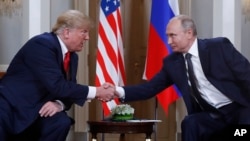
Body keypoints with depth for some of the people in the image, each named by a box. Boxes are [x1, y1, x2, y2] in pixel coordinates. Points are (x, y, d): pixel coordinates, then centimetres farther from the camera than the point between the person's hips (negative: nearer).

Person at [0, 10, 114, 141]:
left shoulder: (72, 56, 9)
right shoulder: (42, 44, -18)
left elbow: (68, 90, 9)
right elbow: (57, 86, -25)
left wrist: (59, 104, -16)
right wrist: (95, 92, -19)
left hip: (36, 109, 8)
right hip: (11, 106, -8)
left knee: (61, 122, -22)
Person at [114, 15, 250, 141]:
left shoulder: (219, 46, -9)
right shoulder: (172, 62, 3)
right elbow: (150, 88, 2)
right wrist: (119, 91, -13)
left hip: (239, 109, -4)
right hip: (212, 115, 4)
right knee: (189, 124, -25)